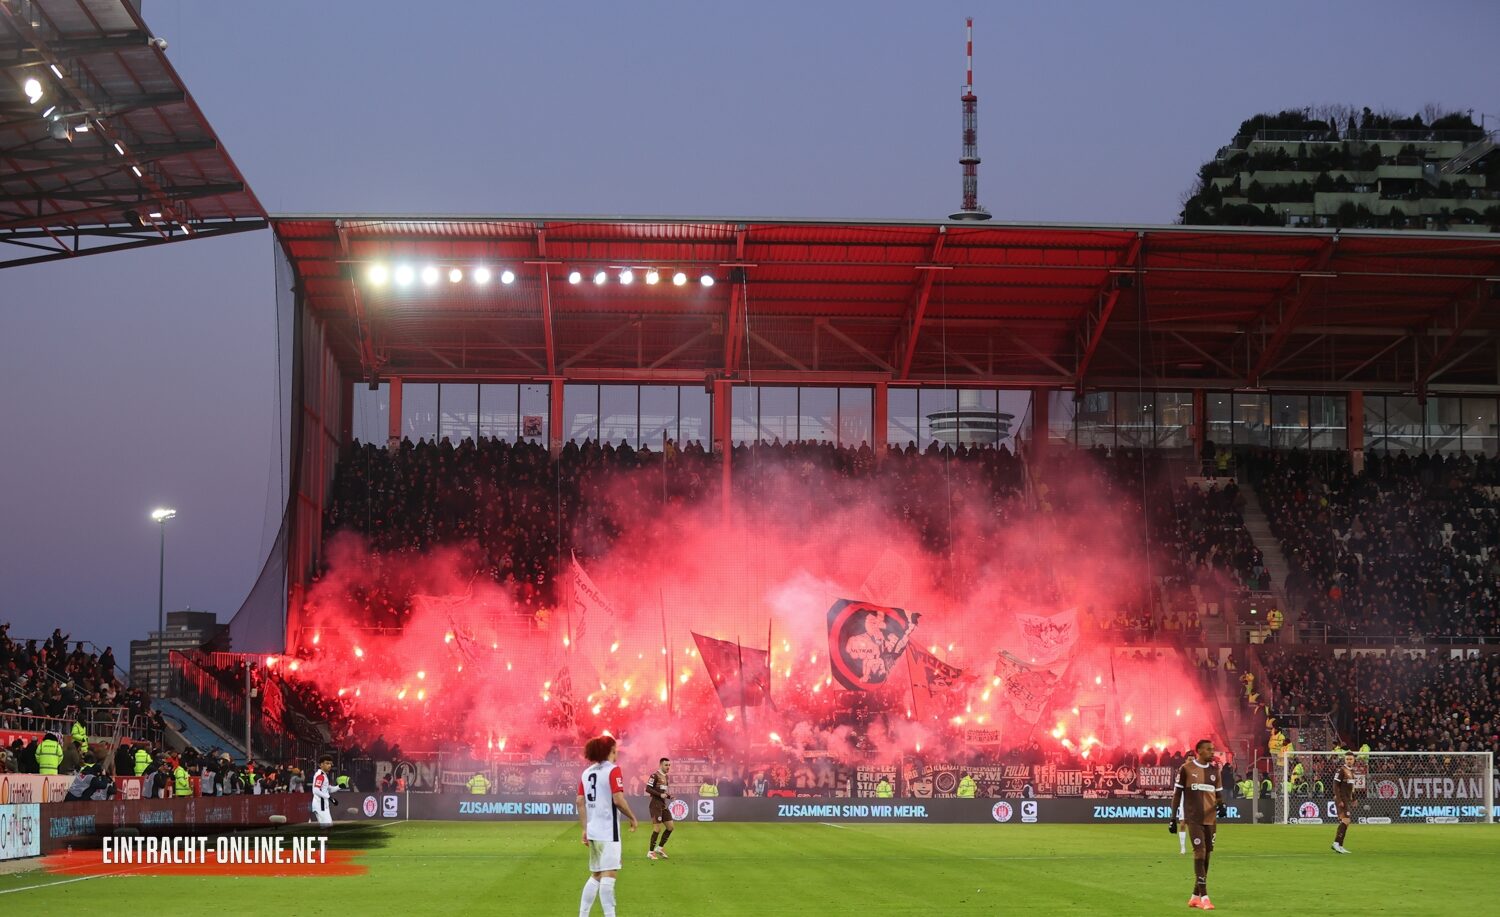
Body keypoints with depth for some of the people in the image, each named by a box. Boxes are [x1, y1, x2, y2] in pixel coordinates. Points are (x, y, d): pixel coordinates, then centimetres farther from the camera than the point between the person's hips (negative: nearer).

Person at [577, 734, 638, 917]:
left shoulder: (587, 772, 11)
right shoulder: (613, 770, -9)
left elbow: (580, 802, 9)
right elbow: (618, 799, -18)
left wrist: (584, 829, 12)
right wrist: (632, 818, -4)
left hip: (593, 831, 7)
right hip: (608, 831, -7)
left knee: (596, 875, 16)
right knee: (609, 874, -9)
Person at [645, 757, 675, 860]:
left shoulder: (667, 777, 15)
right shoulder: (655, 776, -11)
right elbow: (648, 789, -17)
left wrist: (669, 796, 5)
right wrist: (660, 795, -23)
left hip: (664, 805, 9)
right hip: (656, 804, -9)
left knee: (670, 827, 6)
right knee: (657, 828, -8)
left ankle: (660, 848, 19)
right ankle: (650, 852, 2)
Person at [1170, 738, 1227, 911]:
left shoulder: (1214, 769, 11)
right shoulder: (1186, 768, -2)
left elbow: (1219, 793, 16)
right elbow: (1177, 793, 2)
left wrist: (1221, 805, -7)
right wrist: (1173, 819, 0)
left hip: (1211, 819, 5)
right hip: (1194, 819, -5)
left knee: (1206, 855, 7)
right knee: (1200, 853, -15)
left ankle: (1195, 896, 17)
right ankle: (1204, 897, -18)